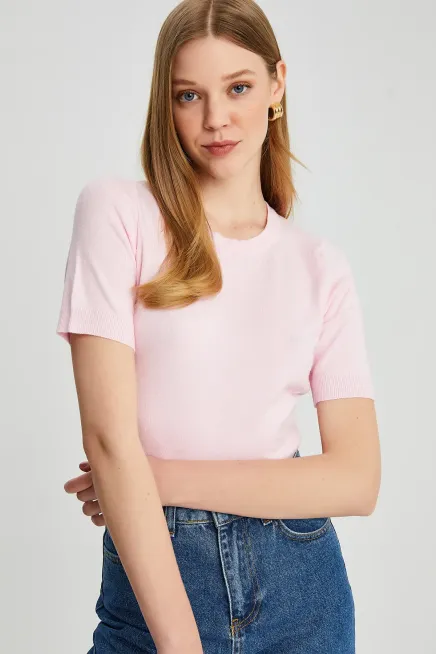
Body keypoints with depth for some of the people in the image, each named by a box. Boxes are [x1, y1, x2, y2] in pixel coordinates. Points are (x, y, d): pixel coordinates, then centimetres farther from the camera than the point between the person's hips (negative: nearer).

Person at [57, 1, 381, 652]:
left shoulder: (321, 267, 2)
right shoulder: (118, 211, -7)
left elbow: (356, 479, -6)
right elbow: (109, 440, -15)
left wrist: (163, 477, -14)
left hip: (299, 586, 3)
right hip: (152, 579, -2)